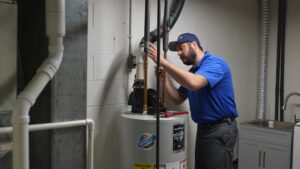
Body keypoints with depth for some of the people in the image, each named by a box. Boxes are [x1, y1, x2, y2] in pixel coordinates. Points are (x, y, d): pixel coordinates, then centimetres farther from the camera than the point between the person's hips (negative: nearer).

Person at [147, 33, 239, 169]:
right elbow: (178, 99, 11)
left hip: (220, 130, -9)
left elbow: (194, 83, -35)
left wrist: (163, 62, -31)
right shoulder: (192, 72, 13)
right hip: (203, 128, 9)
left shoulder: (215, 63, -16)